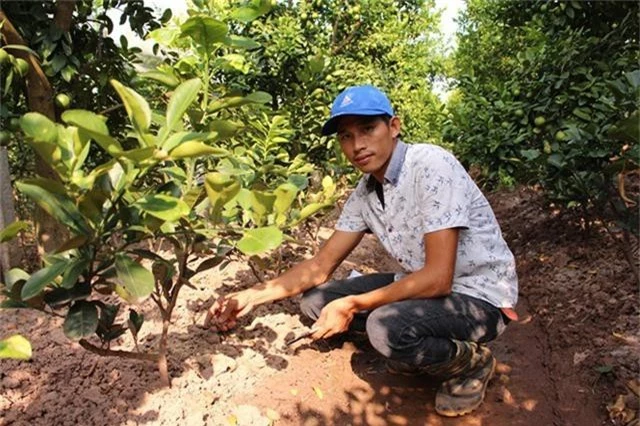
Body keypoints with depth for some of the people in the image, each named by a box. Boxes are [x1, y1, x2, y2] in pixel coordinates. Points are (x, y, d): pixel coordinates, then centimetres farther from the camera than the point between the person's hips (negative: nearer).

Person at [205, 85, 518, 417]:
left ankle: (472, 363, -4)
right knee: (315, 300, -1)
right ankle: (417, 349, 10)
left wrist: (353, 305, -21)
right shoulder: (364, 192, -1)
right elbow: (322, 264, 3)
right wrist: (252, 296, -7)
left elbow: (438, 278, -28)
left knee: (386, 327, -35)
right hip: (426, 286, 7)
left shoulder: (432, 166, -25)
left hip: (480, 296, -7)